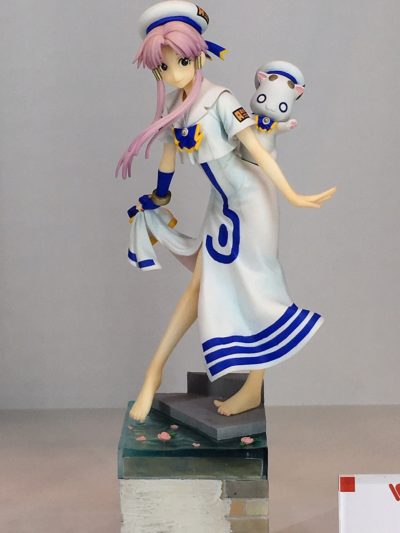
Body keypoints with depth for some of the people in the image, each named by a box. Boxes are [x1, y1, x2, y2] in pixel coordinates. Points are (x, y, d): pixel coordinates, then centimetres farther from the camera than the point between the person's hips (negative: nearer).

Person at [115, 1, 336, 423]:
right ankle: (154, 371, 16)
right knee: (203, 284, 11)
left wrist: (292, 196, -24)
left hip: (250, 197, -7)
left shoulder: (219, 100, -20)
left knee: (254, 286, 1)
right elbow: (169, 154, 16)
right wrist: (158, 197, 28)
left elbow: (256, 148, -22)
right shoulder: (171, 107, 1)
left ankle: (254, 389, 11)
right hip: (222, 203, 7)